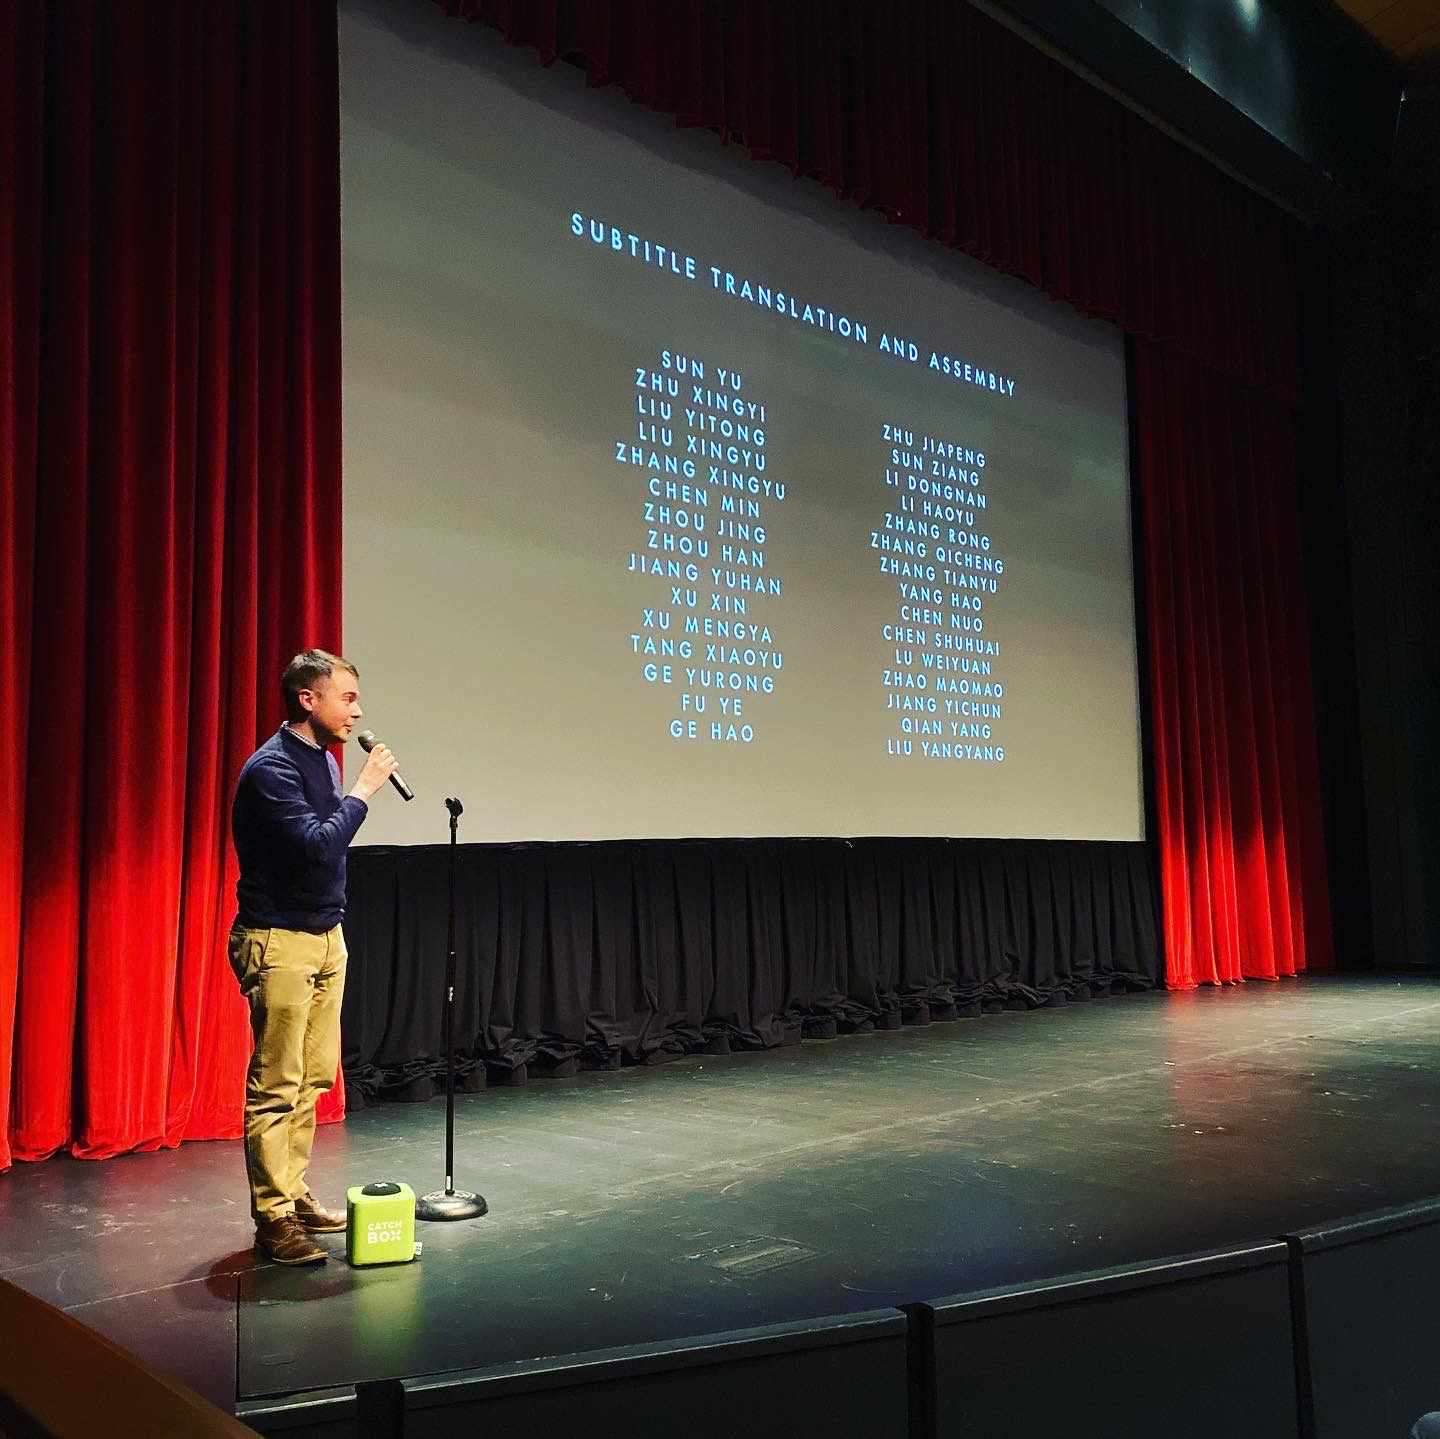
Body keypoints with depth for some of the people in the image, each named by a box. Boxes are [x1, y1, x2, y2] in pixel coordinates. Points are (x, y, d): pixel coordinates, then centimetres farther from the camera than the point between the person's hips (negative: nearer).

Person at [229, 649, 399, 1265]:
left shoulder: (324, 760, 11)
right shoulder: (271, 769, -15)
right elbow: (318, 846, -26)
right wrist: (364, 789, -17)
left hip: (325, 936, 9)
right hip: (280, 942, -9)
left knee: (314, 1077, 11)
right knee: (276, 1085, -4)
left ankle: (293, 1194, 21)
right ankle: (272, 1216, 3)